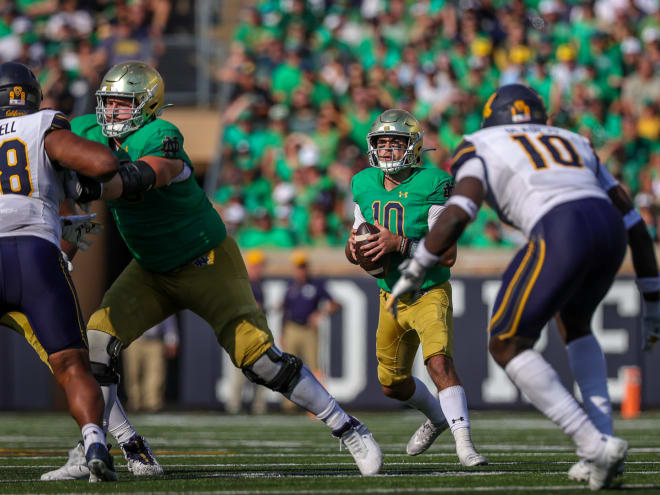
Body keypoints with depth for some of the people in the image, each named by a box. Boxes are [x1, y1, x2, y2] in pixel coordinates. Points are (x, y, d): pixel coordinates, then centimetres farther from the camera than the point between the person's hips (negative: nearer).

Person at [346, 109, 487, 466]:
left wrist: (399, 243, -34)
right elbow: (359, 243, 7)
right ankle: (437, 417, 45)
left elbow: (448, 255, -23)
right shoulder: (365, 185, -1)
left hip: (429, 293, -6)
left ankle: (464, 443, -30)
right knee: (392, 383, 16)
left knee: (439, 362, -29)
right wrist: (354, 247, -18)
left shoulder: (433, 186, -19)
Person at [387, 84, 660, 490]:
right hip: (610, 229, 6)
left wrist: (413, 273, 12)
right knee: (574, 322, 33)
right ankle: (603, 441, 19)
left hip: (561, 235, -6)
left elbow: (458, 215, 2)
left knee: (507, 345, 9)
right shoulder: (575, 142, 36)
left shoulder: (481, 146, 22)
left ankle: (595, 445, -5)